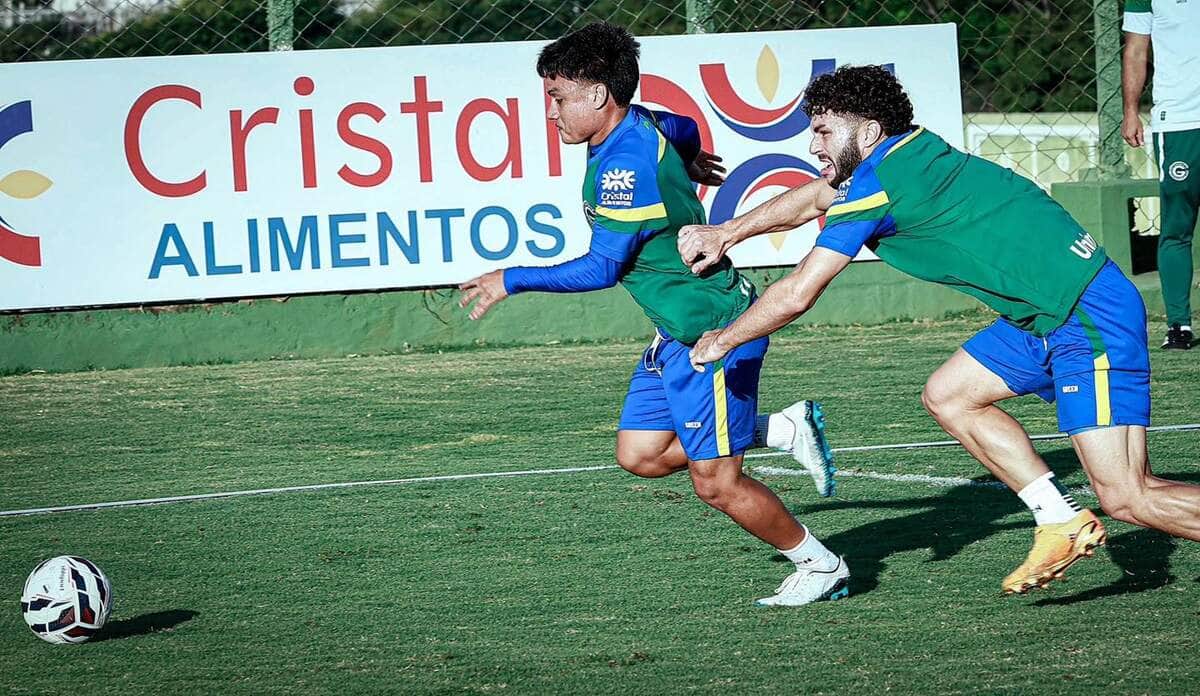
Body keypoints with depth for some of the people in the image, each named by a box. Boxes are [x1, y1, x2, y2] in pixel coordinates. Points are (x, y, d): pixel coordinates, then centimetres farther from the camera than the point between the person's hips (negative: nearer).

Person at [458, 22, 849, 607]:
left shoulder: (627, 165, -25)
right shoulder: (640, 125, 3)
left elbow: (601, 268, -22)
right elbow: (686, 130, 27)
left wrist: (511, 281, -14)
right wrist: (685, 160, 51)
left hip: (713, 332, -10)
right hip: (679, 333, 10)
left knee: (715, 483, -6)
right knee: (639, 454, 7)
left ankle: (822, 568, 12)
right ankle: (787, 429, 17)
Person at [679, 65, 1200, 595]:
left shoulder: (878, 184, -13)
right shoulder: (911, 150, 12)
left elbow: (795, 296, -8)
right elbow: (813, 198, 31)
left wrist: (722, 341, 7)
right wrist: (725, 233, 31)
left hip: (1092, 318, -10)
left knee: (1126, 498, -13)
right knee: (947, 397, 13)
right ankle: (1063, 523, 12)